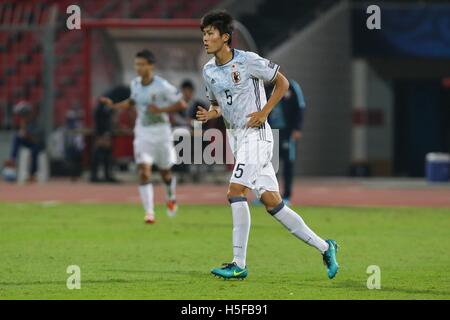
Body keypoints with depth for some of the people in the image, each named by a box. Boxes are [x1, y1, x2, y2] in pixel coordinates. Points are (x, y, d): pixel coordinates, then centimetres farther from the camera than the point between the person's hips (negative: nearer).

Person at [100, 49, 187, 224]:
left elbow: (181, 104, -13)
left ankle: (170, 198, 47)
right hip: (142, 133, 3)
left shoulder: (162, 86, -16)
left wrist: (160, 110, -21)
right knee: (144, 172, -14)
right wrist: (114, 105, 7)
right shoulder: (135, 84, 1)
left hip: (161, 132, -3)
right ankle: (149, 212, -16)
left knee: (165, 171, 15)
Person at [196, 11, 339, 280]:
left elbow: (282, 83, -2)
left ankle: (239, 264, -16)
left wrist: (264, 112, -11)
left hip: (256, 134, -7)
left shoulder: (248, 61, -10)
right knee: (272, 202, 5)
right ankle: (324, 247, 14)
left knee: (235, 192, -19)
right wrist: (210, 114, 0)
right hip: (236, 137, 7)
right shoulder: (208, 71, 9)